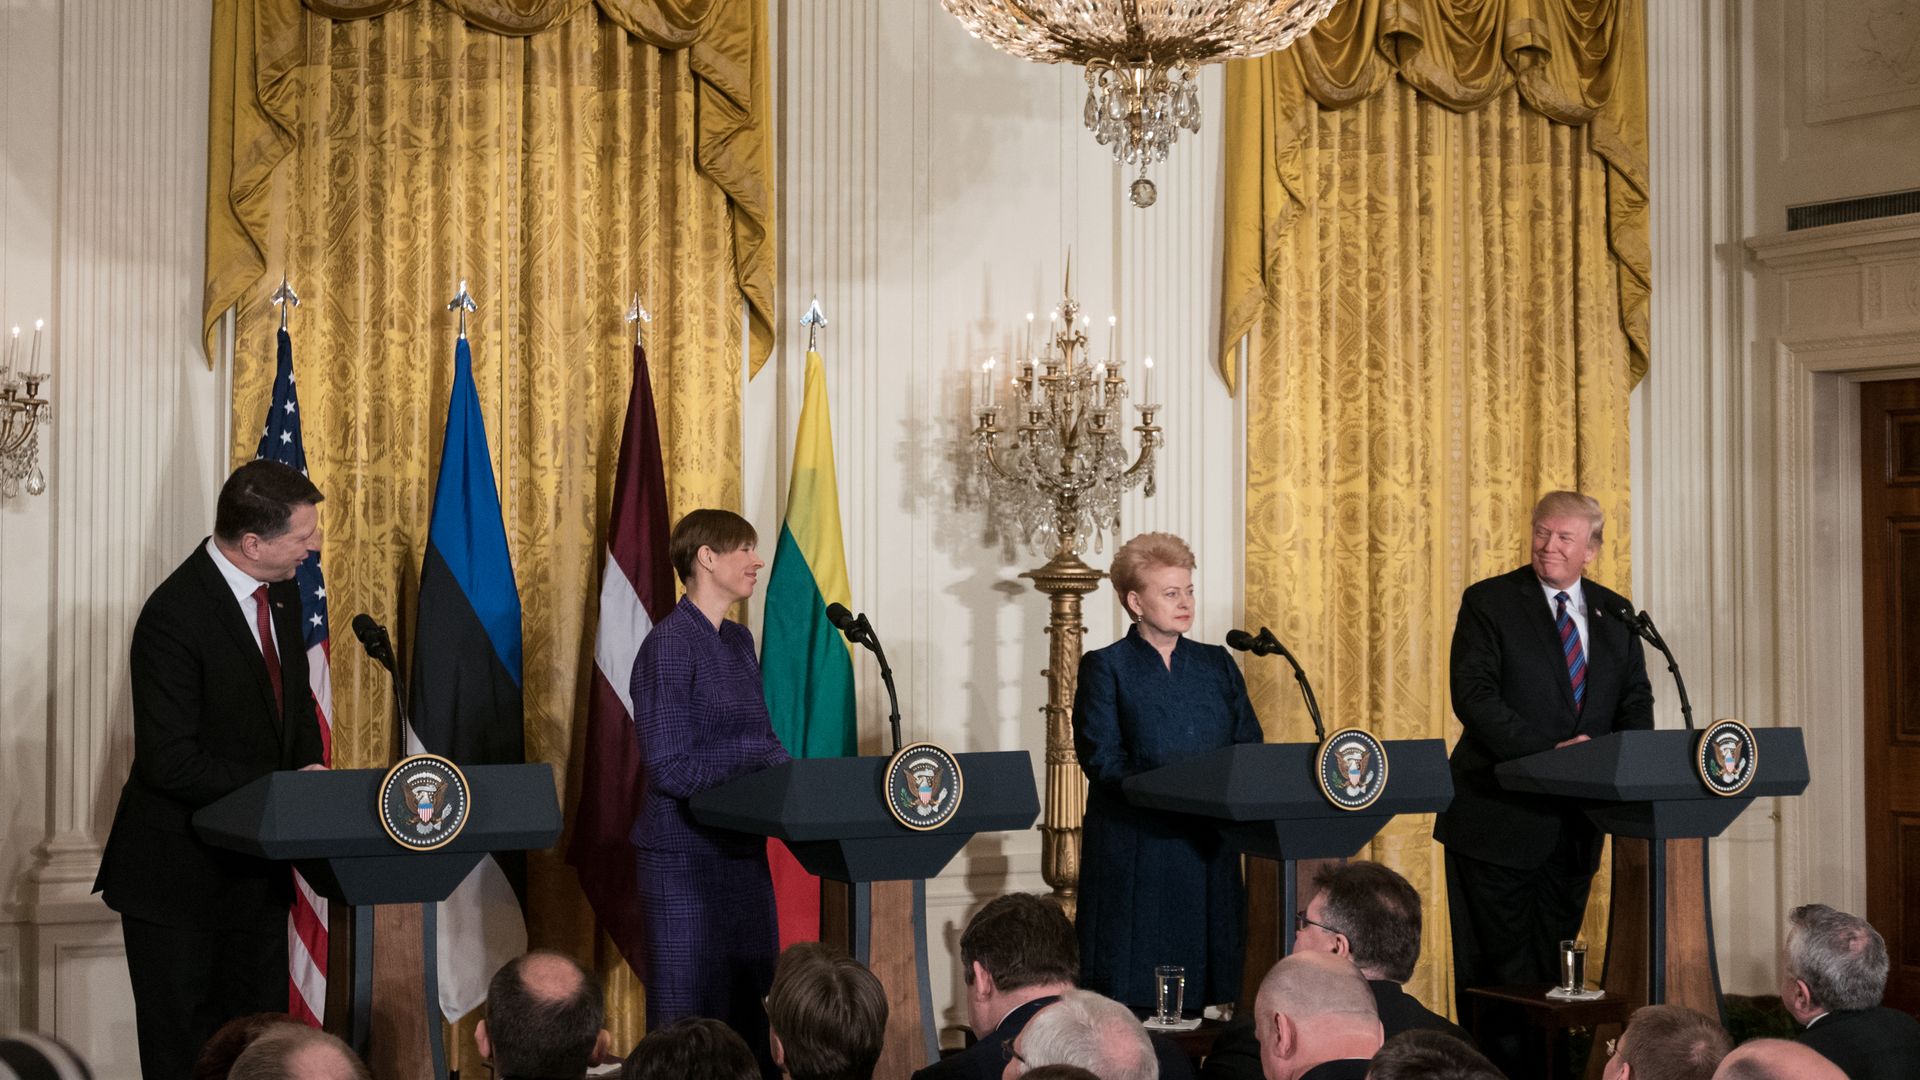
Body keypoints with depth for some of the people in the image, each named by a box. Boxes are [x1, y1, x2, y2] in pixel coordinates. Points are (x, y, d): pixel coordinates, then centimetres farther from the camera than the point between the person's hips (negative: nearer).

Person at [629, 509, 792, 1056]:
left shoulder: (739, 642, 12)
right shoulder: (669, 646, -12)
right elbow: (672, 769, -17)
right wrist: (758, 756, -14)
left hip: (743, 848, 7)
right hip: (686, 854, -7)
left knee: (752, 1005, 8)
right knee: (690, 1013, 0)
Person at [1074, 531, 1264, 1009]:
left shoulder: (1217, 665, 14)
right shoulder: (1105, 668, 0)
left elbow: (1250, 747, 9)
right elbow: (1103, 760, -8)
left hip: (1208, 853, 4)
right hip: (1135, 857, -4)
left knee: (1208, 984, 4)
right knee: (1132, 999, -3)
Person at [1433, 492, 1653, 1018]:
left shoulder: (1615, 614, 12)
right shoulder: (1488, 602, -3)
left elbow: (1635, 701, 11)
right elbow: (1473, 696, -13)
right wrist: (1547, 752, -23)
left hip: (1575, 822, 5)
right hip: (1499, 817, -5)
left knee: (1552, 964, 10)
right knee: (1497, 964, -2)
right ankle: (1488, 1056, 5)